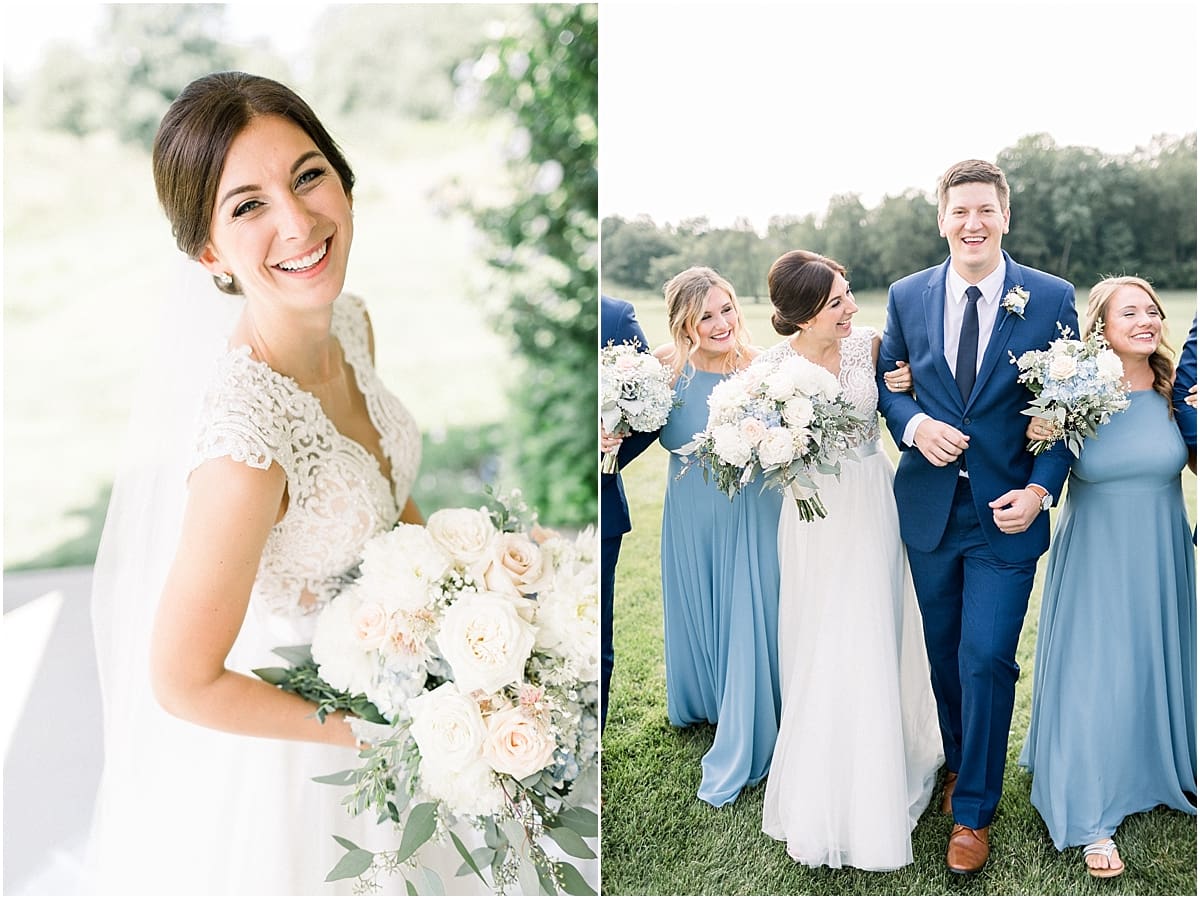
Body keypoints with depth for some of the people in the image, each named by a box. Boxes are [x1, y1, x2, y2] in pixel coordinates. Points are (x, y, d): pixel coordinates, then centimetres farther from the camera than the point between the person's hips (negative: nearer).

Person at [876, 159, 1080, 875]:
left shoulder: (1052, 298, -5)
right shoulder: (907, 296, 2)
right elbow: (886, 385, 9)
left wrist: (1041, 488, -14)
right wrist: (915, 425, -13)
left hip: (1007, 512, -3)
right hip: (929, 509, 3)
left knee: (987, 659, -4)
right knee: (945, 653, 16)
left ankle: (974, 810, 15)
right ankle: (959, 763, 41)